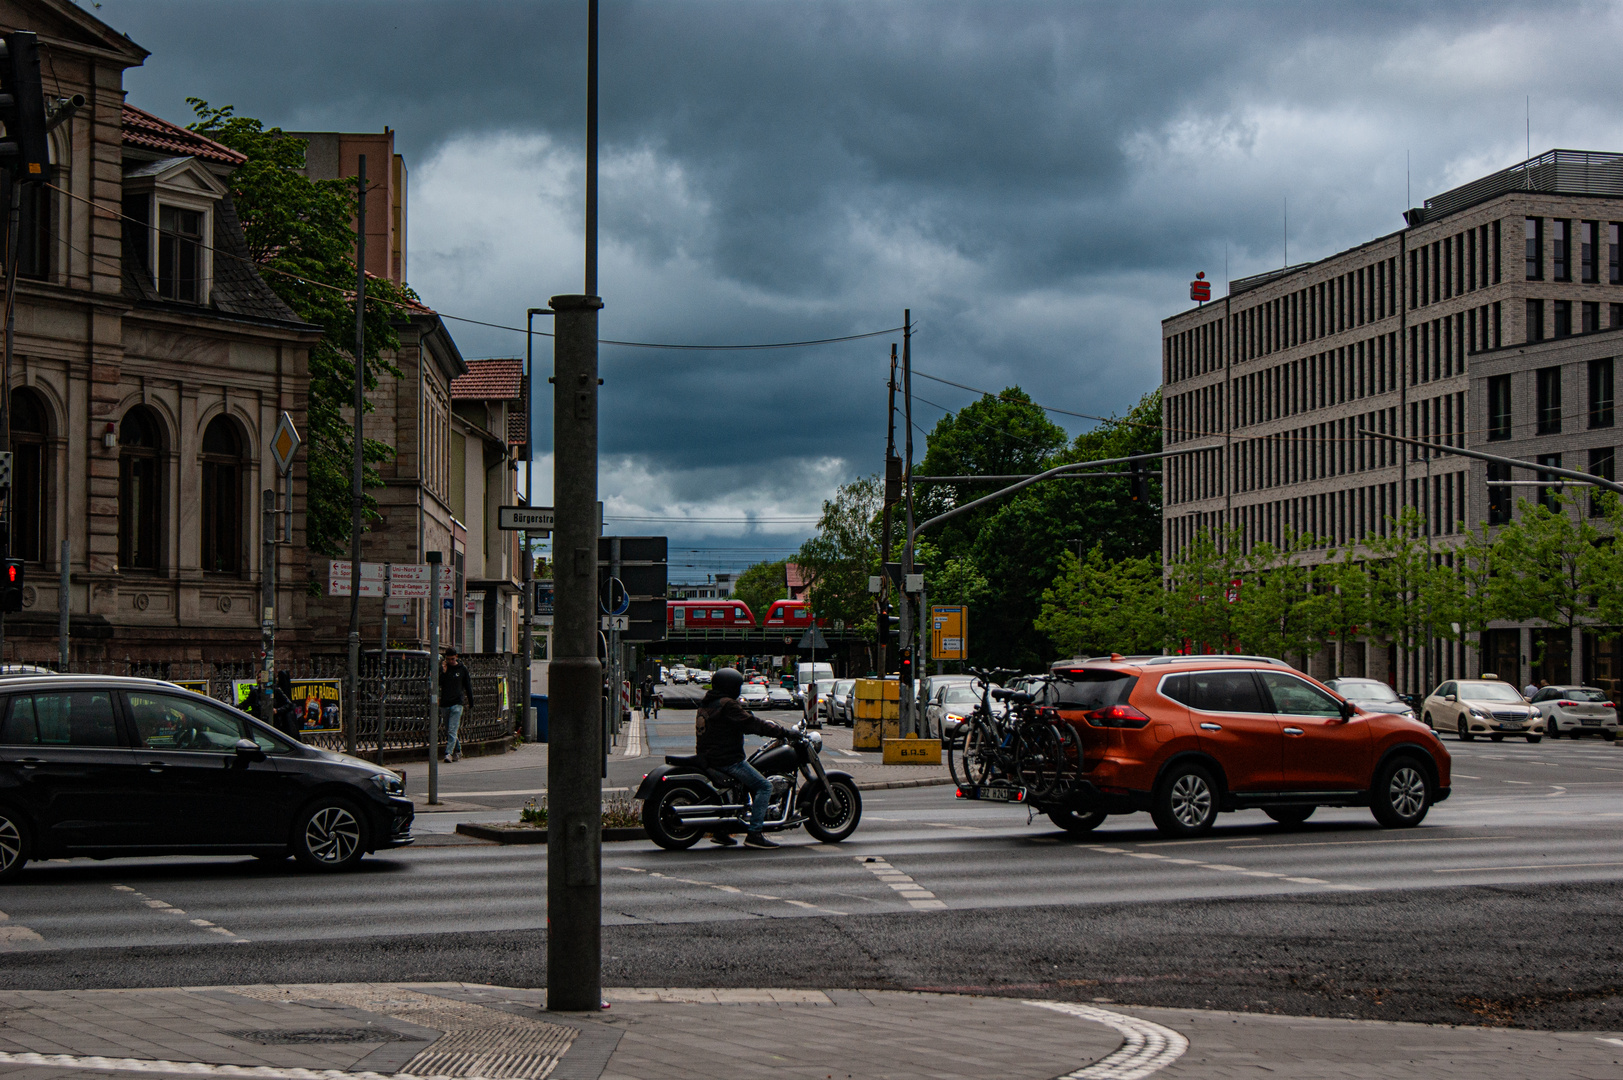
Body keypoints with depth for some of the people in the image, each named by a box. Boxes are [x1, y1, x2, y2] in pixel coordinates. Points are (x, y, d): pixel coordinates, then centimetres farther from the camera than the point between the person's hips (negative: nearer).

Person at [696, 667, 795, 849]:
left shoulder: (706, 704, 15)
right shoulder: (727, 705, -16)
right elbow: (752, 723, -18)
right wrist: (783, 732, -12)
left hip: (709, 757, 10)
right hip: (728, 759, -10)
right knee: (764, 786, -9)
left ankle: (719, 830, 25)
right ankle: (754, 834, -17)